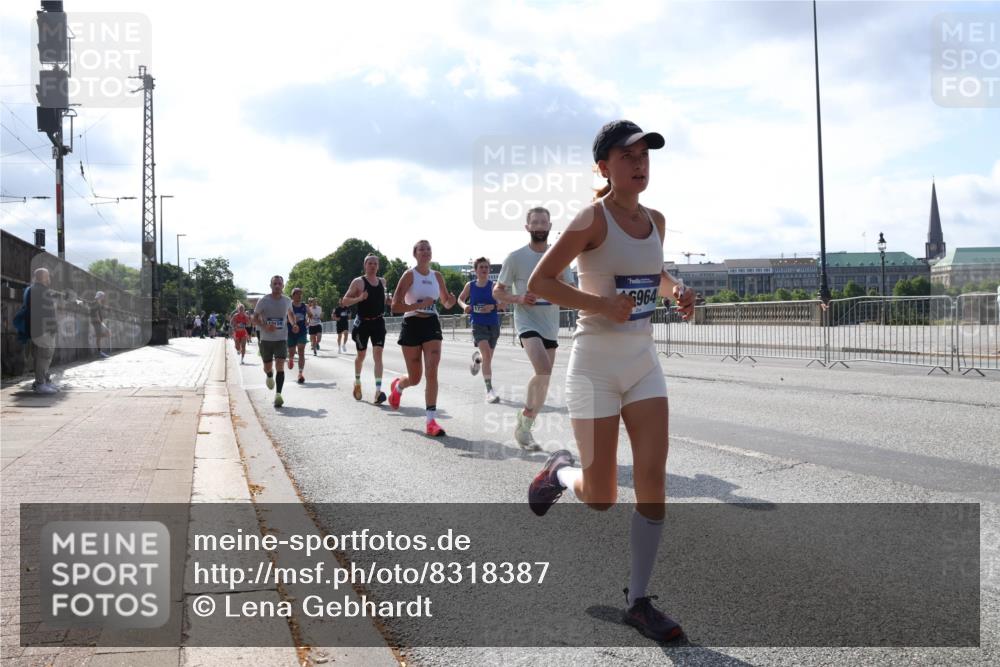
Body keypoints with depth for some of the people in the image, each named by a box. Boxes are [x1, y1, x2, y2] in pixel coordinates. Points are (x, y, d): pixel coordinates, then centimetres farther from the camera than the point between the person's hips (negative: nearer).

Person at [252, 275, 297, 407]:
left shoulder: (287, 301, 2)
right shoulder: (263, 301, -7)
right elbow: (255, 319, -3)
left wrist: (294, 324, 3)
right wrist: (265, 326, -21)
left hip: (281, 338, 0)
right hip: (266, 338, 0)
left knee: (280, 366, -16)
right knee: (267, 367, 12)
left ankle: (278, 395, -17)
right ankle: (270, 376, 50)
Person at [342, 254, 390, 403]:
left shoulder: (382, 281, 9)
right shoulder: (358, 282, -6)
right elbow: (344, 301, -8)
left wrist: (388, 300, 7)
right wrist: (359, 298, -24)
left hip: (378, 322, 2)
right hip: (363, 323, -2)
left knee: (378, 355, -11)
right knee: (361, 355, 12)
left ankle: (378, 391, -19)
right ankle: (357, 382, 38)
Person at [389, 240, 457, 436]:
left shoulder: (437, 276, 7)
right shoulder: (409, 275, -7)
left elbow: (446, 303, 18)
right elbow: (395, 306, -13)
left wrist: (451, 300, -5)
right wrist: (419, 305, -24)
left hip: (432, 325, 3)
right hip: (412, 325, -3)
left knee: (432, 372, -13)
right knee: (415, 379, 6)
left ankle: (431, 421, -13)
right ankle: (397, 386, 44)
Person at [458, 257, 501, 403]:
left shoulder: (493, 286, -2)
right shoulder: (470, 286, 2)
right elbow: (460, 299, 17)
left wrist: (493, 306, -24)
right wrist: (465, 306, -4)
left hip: (493, 325, 2)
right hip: (478, 324, -2)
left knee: (488, 357, 15)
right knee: (487, 355, -21)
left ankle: (477, 358, 55)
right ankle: (489, 390, -20)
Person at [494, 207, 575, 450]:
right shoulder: (516, 257, -3)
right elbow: (497, 291, 2)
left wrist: (559, 281, -12)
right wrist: (518, 298, -16)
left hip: (551, 326, 5)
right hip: (527, 322, -5)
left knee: (544, 379, 9)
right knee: (543, 371, -25)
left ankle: (524, 428, 25)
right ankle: (525, 419, -5)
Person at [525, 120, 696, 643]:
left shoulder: (655, 221, 8)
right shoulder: (593, 218, -12)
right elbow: (539, 282, -13)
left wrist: (676, 290, 5)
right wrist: (601, 304, -23)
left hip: (644, 360, 6)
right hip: (596, 363, -5)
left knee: (653, 480, -2)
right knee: (601, 499, 0)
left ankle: (638, 601, 11)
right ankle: (561, 472, 36)